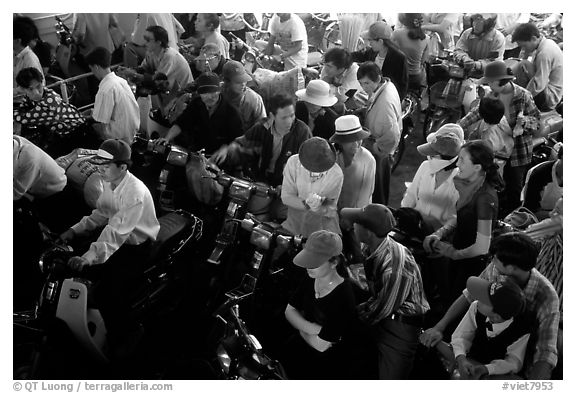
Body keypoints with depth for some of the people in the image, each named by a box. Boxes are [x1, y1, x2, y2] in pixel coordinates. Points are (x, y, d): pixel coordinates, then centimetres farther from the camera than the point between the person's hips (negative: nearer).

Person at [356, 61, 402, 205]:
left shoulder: (385, 103, -35)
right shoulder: (386, 84, -5)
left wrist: (375, 151, -21)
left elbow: (392, 137, -34)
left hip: (379, 155, -9)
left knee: (377, 195, 11)